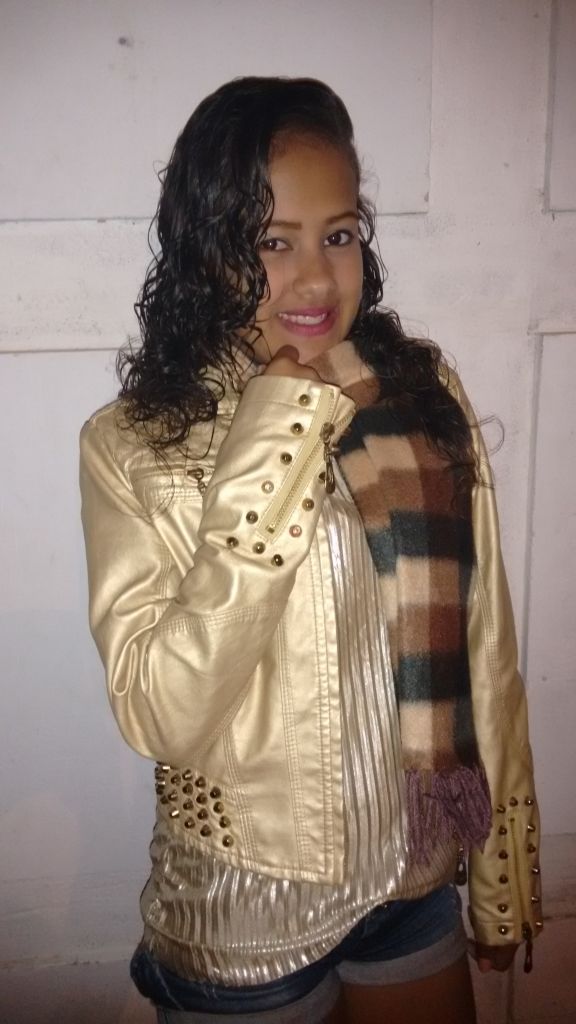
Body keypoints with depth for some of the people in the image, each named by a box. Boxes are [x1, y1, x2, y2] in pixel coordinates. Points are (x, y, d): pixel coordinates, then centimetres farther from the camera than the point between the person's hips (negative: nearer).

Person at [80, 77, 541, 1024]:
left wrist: (505, 873, 6)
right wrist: (273, 443, -28)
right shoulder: (132, 446, -16)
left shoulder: (424, 394, -8)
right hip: (240, 918, -2)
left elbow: (483, 650, -1)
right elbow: (161, 719, -24)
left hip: (415, 882, 3)